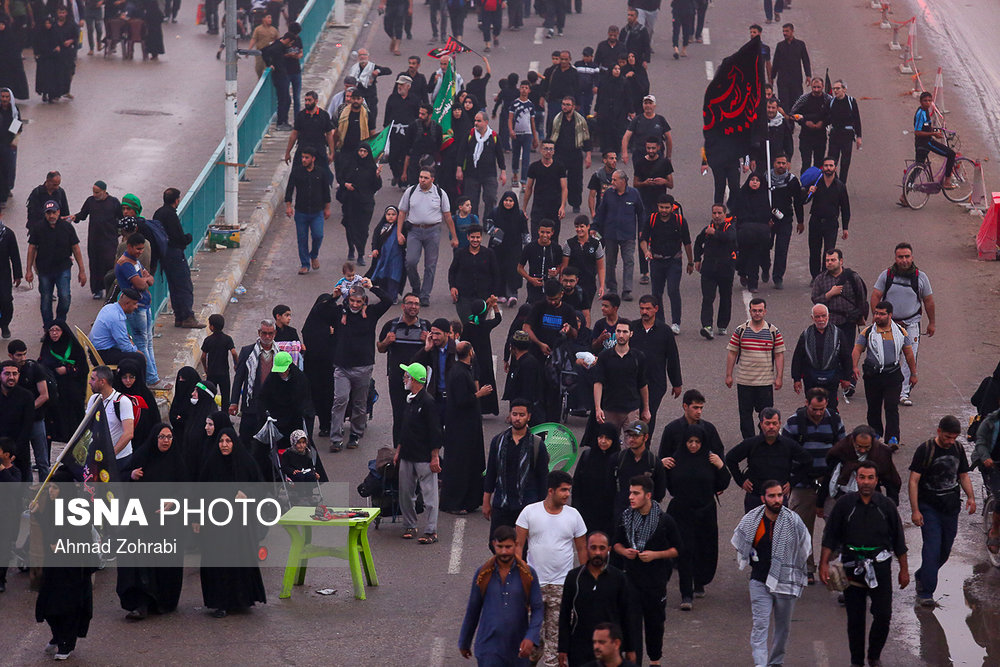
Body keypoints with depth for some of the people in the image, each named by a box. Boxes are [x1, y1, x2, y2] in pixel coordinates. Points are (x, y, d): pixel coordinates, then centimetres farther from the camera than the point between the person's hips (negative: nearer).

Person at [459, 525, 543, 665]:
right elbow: (473, 610, 8)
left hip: (518, 648, 1)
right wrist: (464, 642, 17)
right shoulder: (483, 574, -2)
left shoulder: (528, 574, -3)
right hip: (489, 647, -1)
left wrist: (531, 638, -18)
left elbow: (537, 609, -2)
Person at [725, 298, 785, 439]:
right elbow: (731, 353, 5)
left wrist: (779, 377, -3)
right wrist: (729, 375, 2)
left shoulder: (773, 331, 1)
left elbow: (779, 354, 3)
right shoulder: (740, 331, 1)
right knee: (745, 415, 6)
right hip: (744, 382, 1)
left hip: (766, 381, -1)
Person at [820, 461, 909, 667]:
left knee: (883, 615, -5)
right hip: (852, 566, 0)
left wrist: (904, 570, 9)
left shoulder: (886, 505, 2)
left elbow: (898, 540, 9)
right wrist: (824, 564, -6)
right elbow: (830, 537, 3)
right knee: (855, 619, 5)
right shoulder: (845, 505, 0)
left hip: (880, 567, 0)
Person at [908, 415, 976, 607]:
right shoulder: (925, 450, -10)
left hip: (951, 509, 5)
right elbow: (914, 481, -10)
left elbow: (963, 475, 18)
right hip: (929, 508, -5)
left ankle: (921, 576, 36)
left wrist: (971, 497, 0)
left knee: (945, 551, 11)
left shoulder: (958, 449, 7)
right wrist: (915, 510, -17)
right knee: (932, 548, -15)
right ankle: (925, 593, -13)